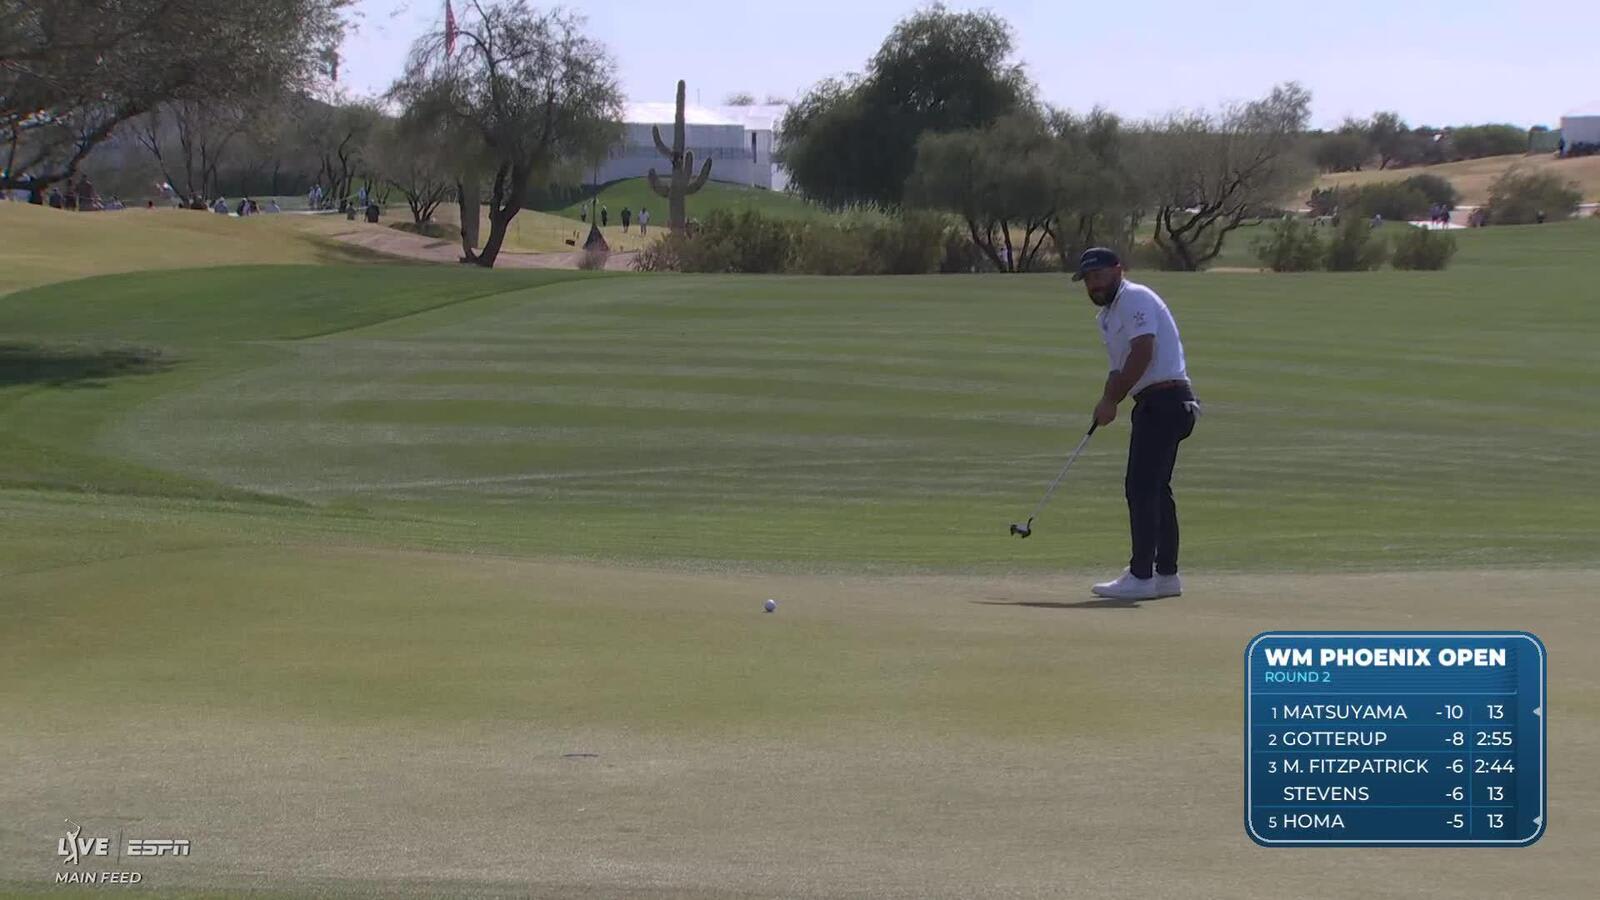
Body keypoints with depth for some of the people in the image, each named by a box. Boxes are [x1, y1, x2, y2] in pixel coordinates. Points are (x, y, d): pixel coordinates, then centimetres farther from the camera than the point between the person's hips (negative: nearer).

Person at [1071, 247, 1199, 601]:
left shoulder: (1135, 299, -10)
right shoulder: (1106, 316, 20)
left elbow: (1142, 353, -19)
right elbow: (1120, 368, 19)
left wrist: (1112, 400, -15)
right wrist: (1107, 402, -1)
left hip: (1164, 397, -10)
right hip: (1159, 403, 10)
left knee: (1141, 487, -12)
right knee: (1155, 489, 14)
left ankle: (1140, 577, -13)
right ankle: (1166, 575, 19)